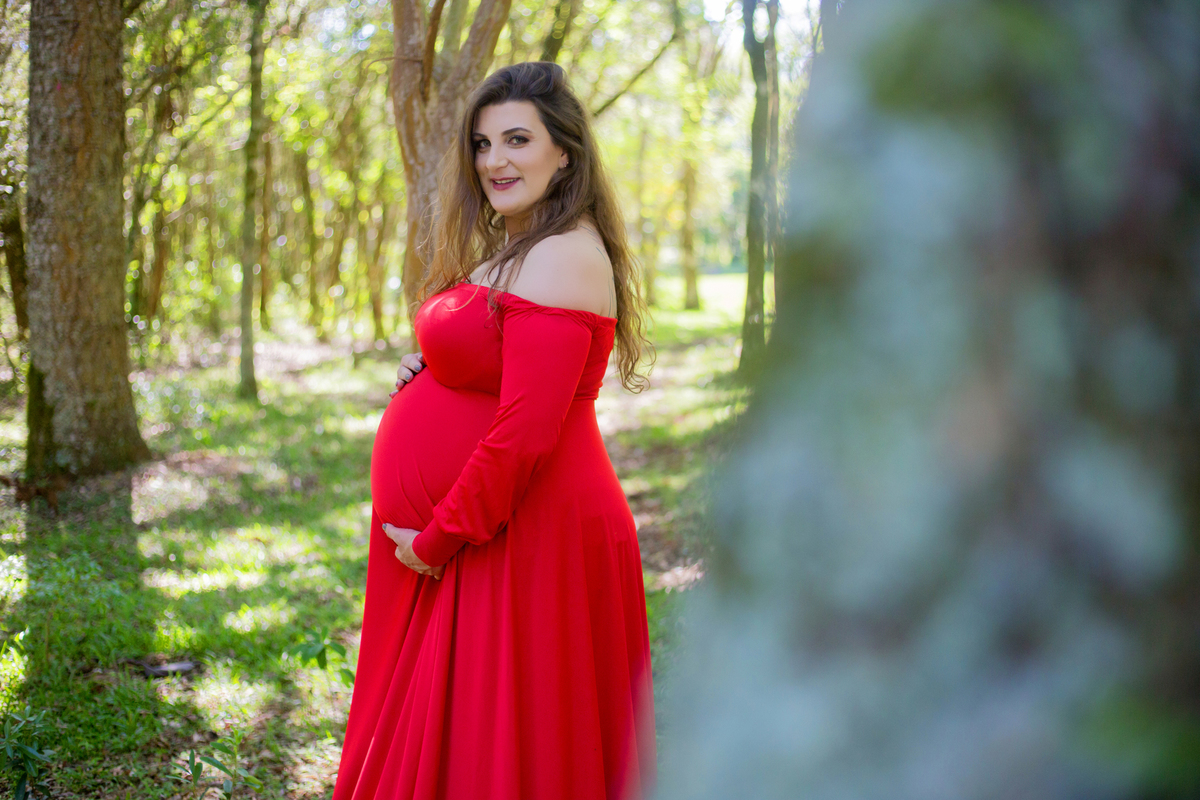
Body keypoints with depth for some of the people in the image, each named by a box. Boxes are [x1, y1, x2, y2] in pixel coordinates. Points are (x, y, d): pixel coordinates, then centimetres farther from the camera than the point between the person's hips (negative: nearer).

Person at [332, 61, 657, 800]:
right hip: (464, 539, 10)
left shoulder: (561, 259, -19)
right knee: (441, 738, 19)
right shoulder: (512, 249, 14)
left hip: (521, 541, -10)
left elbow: (525, 431, -24)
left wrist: (437, 540, -16)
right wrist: (427, 372, 5)